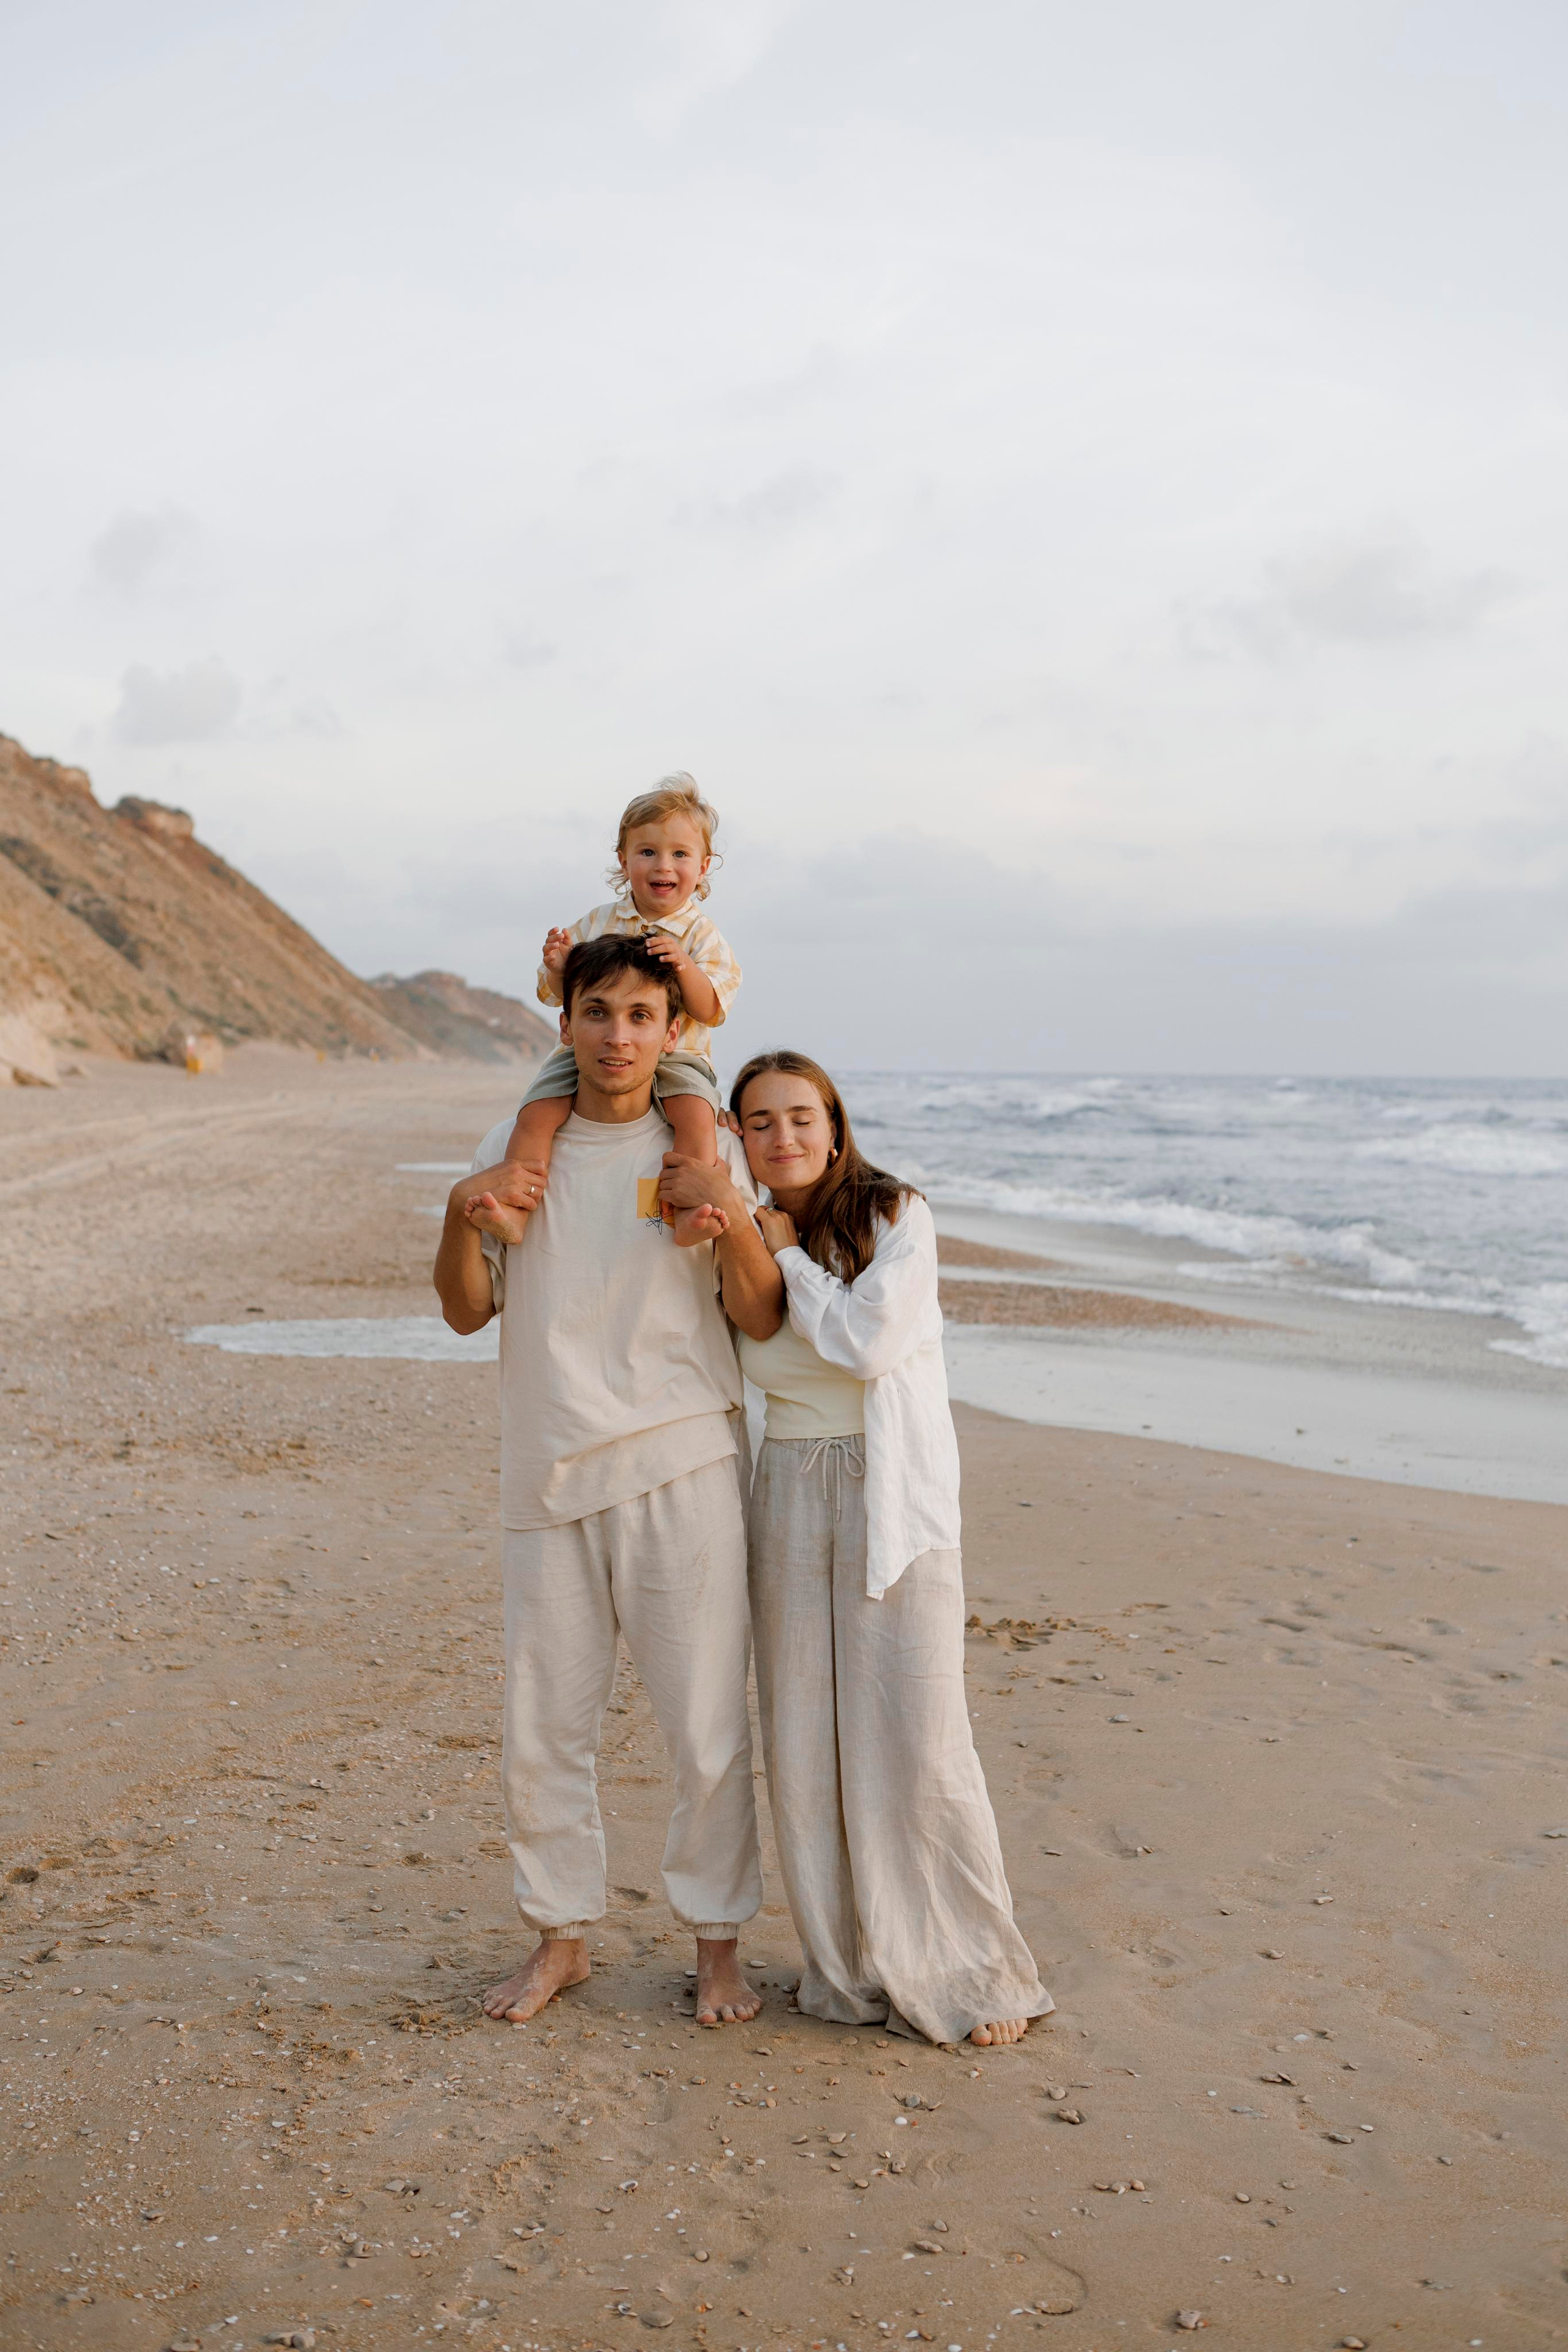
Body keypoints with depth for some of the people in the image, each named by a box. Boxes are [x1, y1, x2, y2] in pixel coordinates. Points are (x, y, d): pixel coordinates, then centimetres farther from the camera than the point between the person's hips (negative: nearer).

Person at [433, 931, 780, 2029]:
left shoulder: (704, 1150, 2)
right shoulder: (517, 1148, 9)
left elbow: (762, 1316, -1)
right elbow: (468, 1310, 10)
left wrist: (736, 1227, -20)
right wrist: (465, 1215, -8)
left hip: (681, 1469, -2)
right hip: (550, 1474, 2)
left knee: (711, 1726, 0)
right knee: (542, 1728, 9)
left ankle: (717, 1940, 19)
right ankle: (562, 1935, 27)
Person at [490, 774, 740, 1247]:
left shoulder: (703, 936, 2)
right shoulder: (595, 924, 8)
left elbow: (710, 1011, -9)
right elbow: (556, 996, 10)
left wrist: (684, 966, -26)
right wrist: (558, 968, -14)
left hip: (673, 1058, -2)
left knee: (697, 1115, -32)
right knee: (536, 1113, -20)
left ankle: (694, 1209, -30)